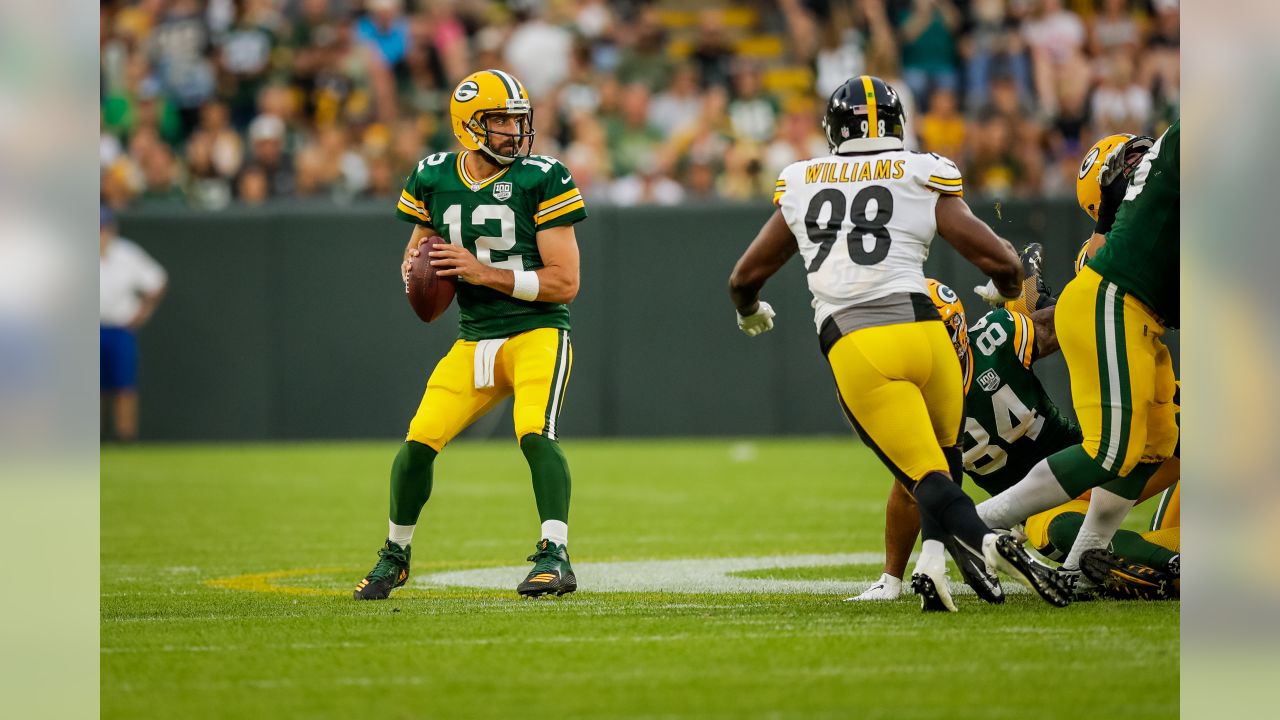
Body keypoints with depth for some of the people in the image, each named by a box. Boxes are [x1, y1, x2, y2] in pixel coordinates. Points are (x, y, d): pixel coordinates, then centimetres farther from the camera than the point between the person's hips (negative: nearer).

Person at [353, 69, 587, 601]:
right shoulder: (434, 180, 3)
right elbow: (419, 248, 20)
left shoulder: (541, 180, -11)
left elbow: (565, 282, -13)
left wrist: (484, 272, -21)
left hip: (537, 334, -4)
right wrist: (413, 269, -5)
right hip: (474, 342, 4)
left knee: (534, 433, -28)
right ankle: (395, 555, 20)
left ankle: (555, 556, -26)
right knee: (419, 442, -2)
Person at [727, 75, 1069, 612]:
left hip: (851, 347, 1)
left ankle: (984, 542, -32)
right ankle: (934, 556, -6)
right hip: (918, 325, -1)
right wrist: (1008, 288, 30)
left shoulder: (800, 188, 19)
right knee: (943, 455, 20)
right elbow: (999, 261, 6)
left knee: (925, 473, -2)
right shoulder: (923, 180, 10)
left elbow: (745, 277, 29)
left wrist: (750, 314, 52)